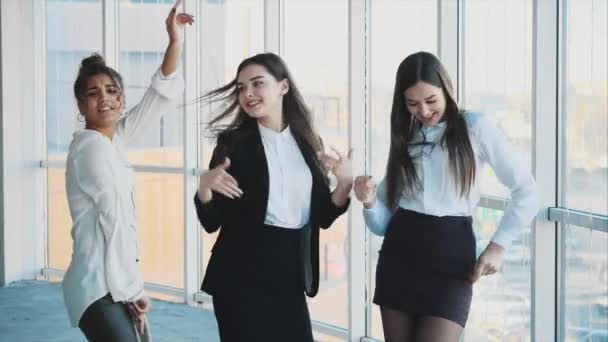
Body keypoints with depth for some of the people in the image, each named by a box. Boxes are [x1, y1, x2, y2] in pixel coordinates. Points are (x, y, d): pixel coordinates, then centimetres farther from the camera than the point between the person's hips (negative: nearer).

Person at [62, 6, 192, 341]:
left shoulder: (113, 140, 11)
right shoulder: (91, 146, -13)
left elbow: (160, 97, 13)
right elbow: (116, 220, -15)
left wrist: (176, 42, 4)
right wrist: (134, 288, -14)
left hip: (116, 282, 9)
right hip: (99, 288, -9)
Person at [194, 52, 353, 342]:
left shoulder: (308, 143, 7)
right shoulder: (233, 143, -3)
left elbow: (322, 217, 10)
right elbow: (211, 222, -3)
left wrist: (345, 183, -6)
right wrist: (204, 188, -22)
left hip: (291, 277, 3)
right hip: (241, 277, -3)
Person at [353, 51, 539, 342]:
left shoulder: (475, 128, 0)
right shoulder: (404, 138, 13)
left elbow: (526, 191, 2)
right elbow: (382, 223, 11)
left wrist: (498, 245, -6)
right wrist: (369, 201, -11)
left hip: (450, 259, -4)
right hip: (399, 258, 5)